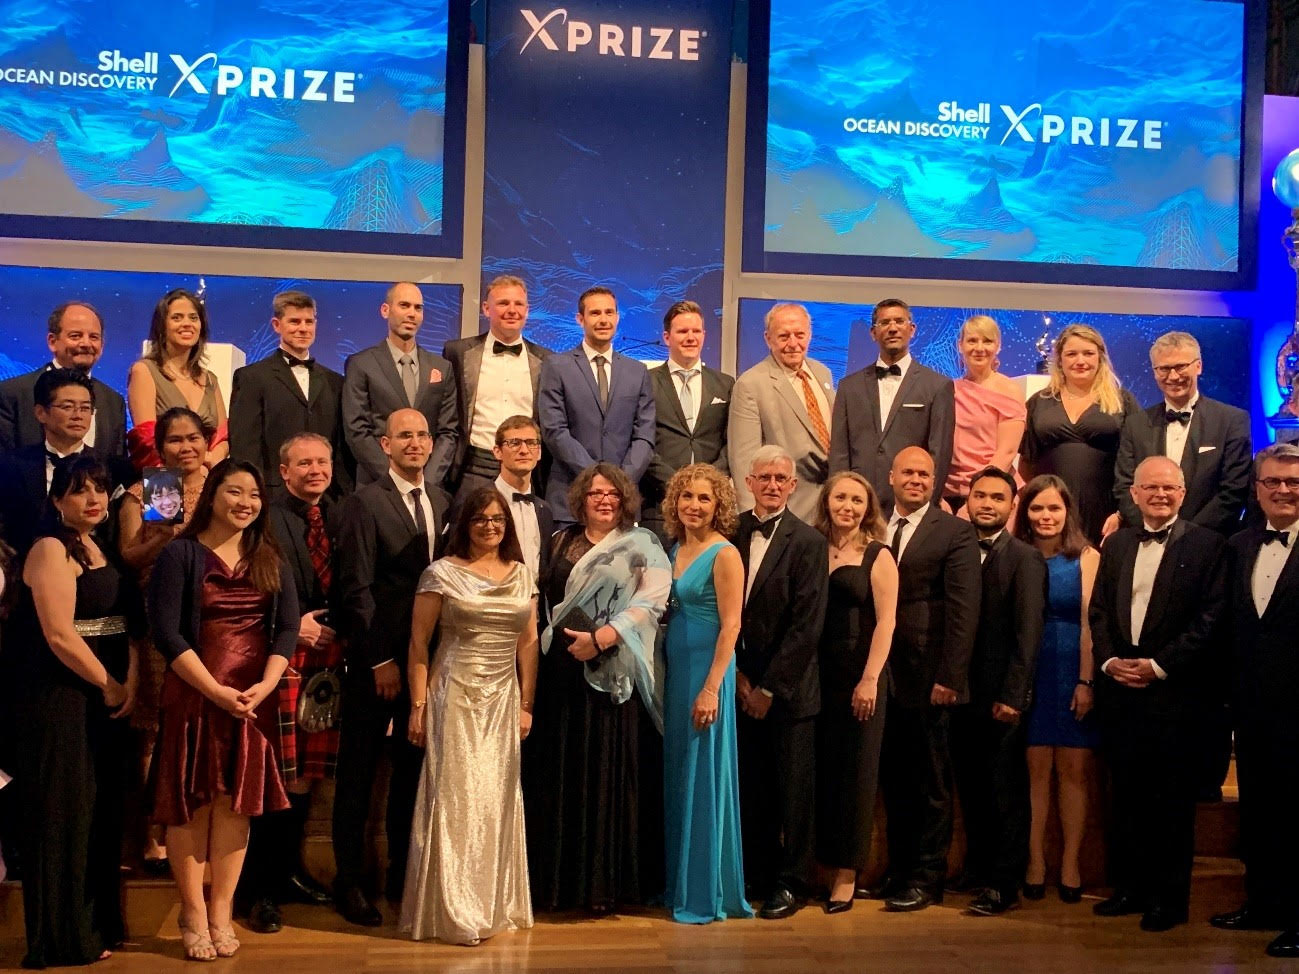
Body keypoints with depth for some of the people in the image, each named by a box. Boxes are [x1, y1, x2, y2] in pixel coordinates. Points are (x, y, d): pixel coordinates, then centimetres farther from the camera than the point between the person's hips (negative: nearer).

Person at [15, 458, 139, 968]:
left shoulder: (102, 551, 14)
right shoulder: (51, 550, -12)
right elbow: (60, 636, -20)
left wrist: (130, 684, -2)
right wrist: (108, 686, -11)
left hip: (105, 701, 8)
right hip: (62, 700, -8)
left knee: (103, 811, 14)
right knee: (66, 813, 0)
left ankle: (99, 922, 26)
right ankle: (67, 936, 11)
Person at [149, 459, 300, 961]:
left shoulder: (270, 560, 11)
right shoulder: (181, 554, -3)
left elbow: (287, 627, 4)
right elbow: (166, 633, -10)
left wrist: (264, 686, -12)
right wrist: (216, 691, -16)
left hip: (253, 699, 3)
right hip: (193, 696, -3)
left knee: (236, 803, 4)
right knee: (192, 803, 1)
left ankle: (221, 912, 12)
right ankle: (193, 913, 10)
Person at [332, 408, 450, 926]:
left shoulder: (442, 501, 9)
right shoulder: (366, 502, -7)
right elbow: (356, 588, -11)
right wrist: (381, 660, -13)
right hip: (376, 661, -5)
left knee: (414, 767, 11)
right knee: (358, 772, 5)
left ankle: (402, 874, 23)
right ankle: (350, 881, 16)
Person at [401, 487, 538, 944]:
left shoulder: (522, 575, 9)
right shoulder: (442, 572, -3)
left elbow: (528, 642, 10)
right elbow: (419, 642, -3)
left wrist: (526, 704, 5)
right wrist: (418, 706, -7)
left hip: (503, 699, 4)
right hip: (455, 697, -4)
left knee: (498, 799, 7)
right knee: (456, 795, -2)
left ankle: (495, 904, 19)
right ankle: (454, 910, 8)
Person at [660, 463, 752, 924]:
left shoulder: (724, 554, -11)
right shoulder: (677, 551, 12)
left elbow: (730, 626, -16)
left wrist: (711, 688, -21)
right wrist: (666, 675, 9)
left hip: (707, 671, -8)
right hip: (675, 670, 8)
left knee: (704, 780, -2)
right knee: (676, 778, 13)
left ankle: (708, 894, 8)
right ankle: (679, 884, 23)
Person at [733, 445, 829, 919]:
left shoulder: (809, 542, -6)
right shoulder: (731, 534, 5)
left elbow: (807, 625, -10)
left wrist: (769, 687, -11)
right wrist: (737, 674, -2)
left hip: (788, 689, -3)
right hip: (740, 684, 3)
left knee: (793, 788, 4)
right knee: (750, 787, 7)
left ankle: (791, 883, 14)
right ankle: (758, 876, 19)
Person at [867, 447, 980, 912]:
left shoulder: (955, 533, -4)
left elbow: (963, 610, -10)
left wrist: (949, 677, -15)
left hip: (927, 680, -5)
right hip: (884, 678, 5)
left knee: (931, 783, 5)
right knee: (894, 781, 13)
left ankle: (926, 878, 13)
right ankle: (898, 870, 23)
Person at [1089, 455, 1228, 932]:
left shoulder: (1206, 544, -2)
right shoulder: (1116, 544, 15)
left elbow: (1210, 619, -8)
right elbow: (1098, 611, 14)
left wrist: (1159, 665, -13)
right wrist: (1109, 660, -3)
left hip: (1174, 691, -4)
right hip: (1119, 689, 5)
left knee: (1171, 799, 1)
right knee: (1127, 794, 10)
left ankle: (1170, 897, 10)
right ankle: (1130, 887, 20)